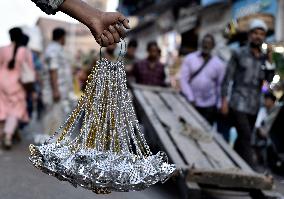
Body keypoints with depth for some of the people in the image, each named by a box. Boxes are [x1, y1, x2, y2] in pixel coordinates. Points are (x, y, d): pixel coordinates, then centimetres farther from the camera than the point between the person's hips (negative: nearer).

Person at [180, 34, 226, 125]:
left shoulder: (219, 64, 3)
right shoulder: (189, 59, 1)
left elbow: (220, 86, 5)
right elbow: (183, 79, -3)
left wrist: (220, 105, 2)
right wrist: (191, 99, -9)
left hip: (209, 106, 0)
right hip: (190, 104, 0)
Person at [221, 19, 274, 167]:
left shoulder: (265, 59, 11)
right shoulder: (239, 54, 1)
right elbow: (227, 78, 0)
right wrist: (224, 100, -7)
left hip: (254, 107, 5)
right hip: (238, 104, -4)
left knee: (243, 139, 11)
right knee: (246, 138, -13)